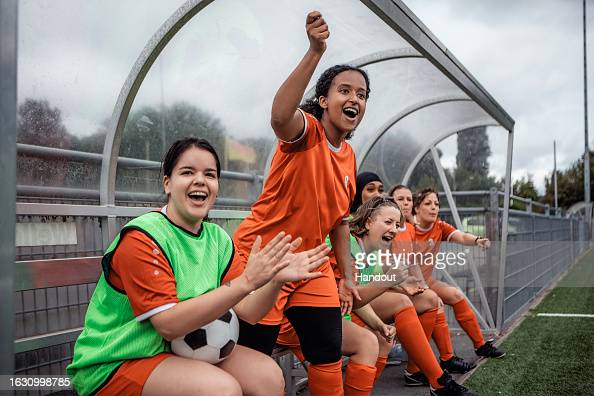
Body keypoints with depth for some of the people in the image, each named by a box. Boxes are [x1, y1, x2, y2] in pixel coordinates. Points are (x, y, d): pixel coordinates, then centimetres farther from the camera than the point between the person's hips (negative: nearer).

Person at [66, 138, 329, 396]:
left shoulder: (218, 239, 3)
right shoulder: (141, 237, -17)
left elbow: (246, 312, -2)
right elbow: (169, 324, -26)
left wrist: (276, 279, -21)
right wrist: (245, 281, -32)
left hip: (184, 350, 7)